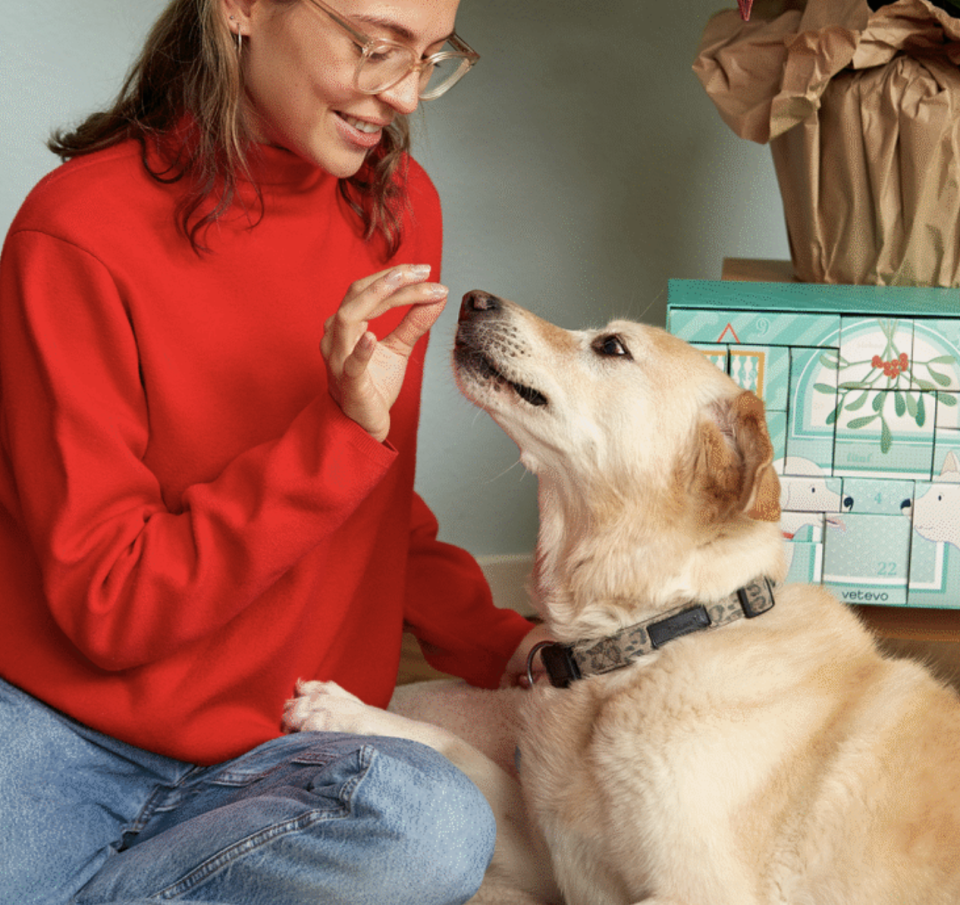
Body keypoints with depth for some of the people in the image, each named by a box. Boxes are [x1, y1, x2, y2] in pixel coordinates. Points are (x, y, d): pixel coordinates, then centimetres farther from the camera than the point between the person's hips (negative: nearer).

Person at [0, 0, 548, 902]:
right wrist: (336, 430, -22)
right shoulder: (82, 229, -12)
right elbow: (106, 607, -15)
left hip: (274, 745, 6)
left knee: (438, 828, -29)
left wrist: (490, 640, 3)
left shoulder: (399, 208, 6)